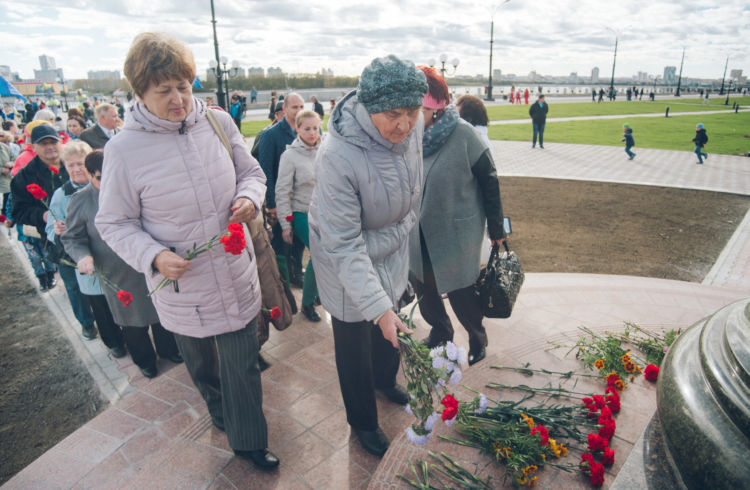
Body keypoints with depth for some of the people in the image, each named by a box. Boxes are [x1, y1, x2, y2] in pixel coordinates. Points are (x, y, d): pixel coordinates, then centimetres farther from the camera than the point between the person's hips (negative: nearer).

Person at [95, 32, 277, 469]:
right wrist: (153, 256, -22)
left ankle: (248, 441, 38)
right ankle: (217, 406, 60)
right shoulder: (124, 150, -15)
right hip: (182, 285, -1)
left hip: (236, 277, 1)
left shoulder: (218, 122, -8)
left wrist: (249, 197, -14)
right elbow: (114, 222, -5)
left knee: (243, 364, 11)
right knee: (200, 360, 26)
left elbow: (252, 172, 7)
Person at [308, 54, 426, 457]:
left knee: (389, 327, 27)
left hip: (390, 252, 6)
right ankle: (362, 422, 40)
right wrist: (378, 307, -35)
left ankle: (385, 380, 59)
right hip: (344, 259, -6)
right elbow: (344, 245, -33)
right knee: (354, 341, 13)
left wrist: (397, 235, 8)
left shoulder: (411, 128, -17)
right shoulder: (337, 156, -36)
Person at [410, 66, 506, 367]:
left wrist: (496, 228, -5)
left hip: (457, 232, -5)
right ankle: (440, 332, 46)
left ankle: (478, 339, 38)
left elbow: (489, 181, -10)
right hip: (418, 233, 5)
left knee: (460, 292, 9)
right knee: (424, 287, 17)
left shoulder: (462, 134, -19)